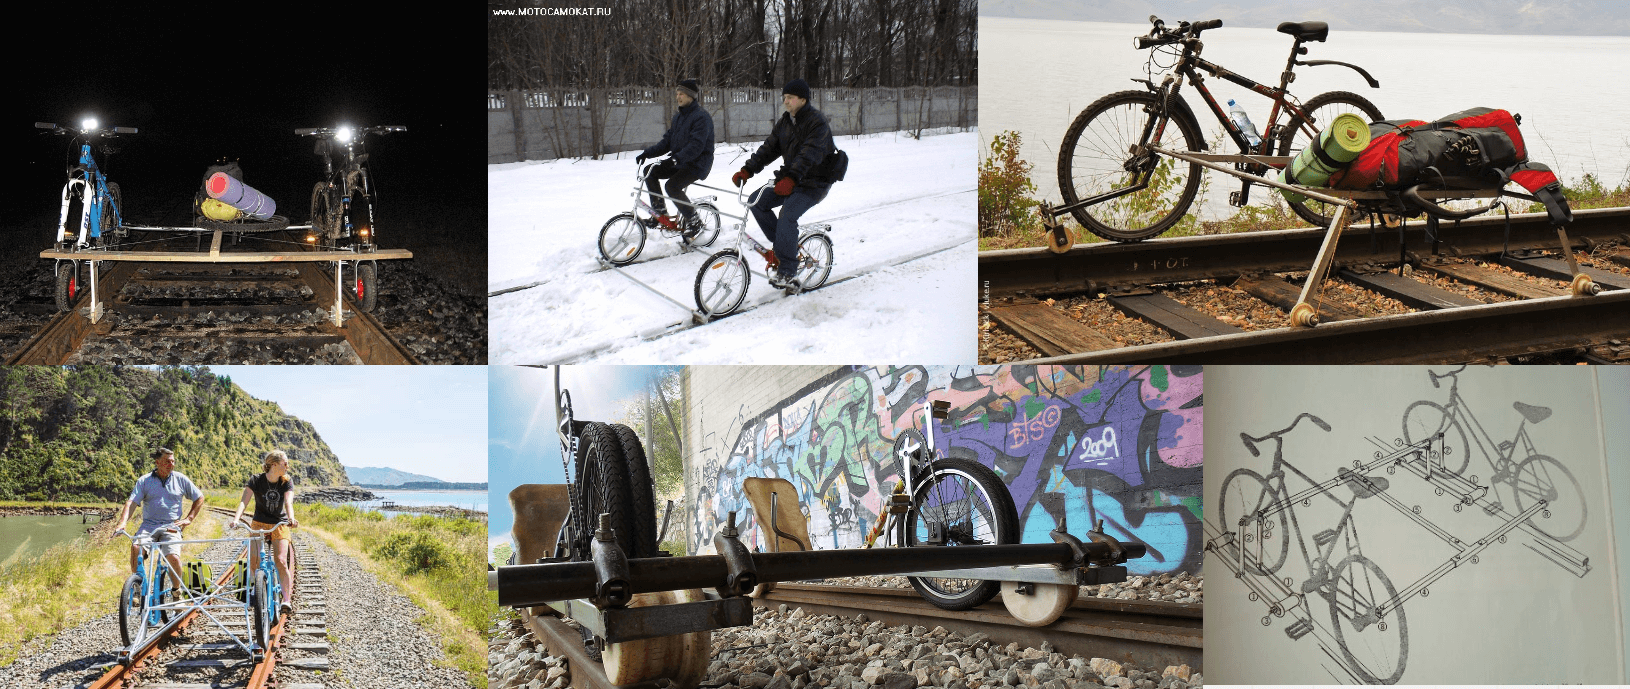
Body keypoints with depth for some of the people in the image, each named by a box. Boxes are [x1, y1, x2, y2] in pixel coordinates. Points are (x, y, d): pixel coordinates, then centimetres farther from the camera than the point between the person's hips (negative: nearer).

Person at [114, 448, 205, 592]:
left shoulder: (180, 479, 9)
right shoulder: (144, 481, 5)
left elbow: (199, 498, 18)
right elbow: (131, 503, -6)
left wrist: (189, 518, 6)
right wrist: (122, 523, -23)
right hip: (149, 525, 1)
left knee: (174, 558, -26)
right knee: (136, 547, -30)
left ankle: (177, 590, 1)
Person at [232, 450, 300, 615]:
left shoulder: (287, 483, -5)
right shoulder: (256, 480, -10)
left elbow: (288, 502, -20)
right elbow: (244, 500, -21)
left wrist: (291, 518, -41)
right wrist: (236, 518, -39)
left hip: (279, 525, 0)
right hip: (259, 524, 0)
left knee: (281, 561, -18)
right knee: (253, 563, -11)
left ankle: (287, 599, -16)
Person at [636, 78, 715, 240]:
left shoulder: (701, 117, -15)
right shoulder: (678, 116, 15)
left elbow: (696, 145, -26)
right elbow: (667, 141, 13)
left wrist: (676, 159, -38)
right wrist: (647, 153, -1)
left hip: (697, 163, -9)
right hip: (679, 163, 9)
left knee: (672, 186, -29)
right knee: (650, 172, -7)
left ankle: (694, 222, -11)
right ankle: (661, 214, -1)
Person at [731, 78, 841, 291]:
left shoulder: (817, 122, -18)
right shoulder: (785, 122, 9)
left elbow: (810, 154, -32)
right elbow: (769, 148, 4)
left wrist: (791, 178, -46)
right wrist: (747, 170, -11)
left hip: (814, 183, -8)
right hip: (790, 180, 8)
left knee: (787, 215, -28)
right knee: (758, 202, -7)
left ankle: (788, 274, -22)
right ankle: (783, 245, 6)